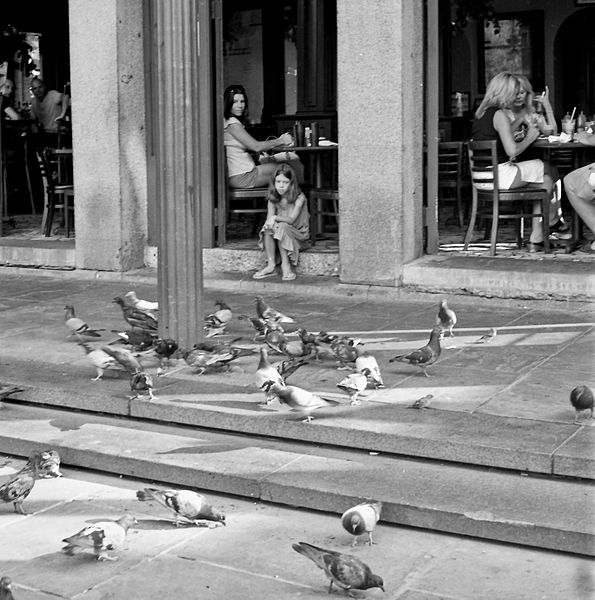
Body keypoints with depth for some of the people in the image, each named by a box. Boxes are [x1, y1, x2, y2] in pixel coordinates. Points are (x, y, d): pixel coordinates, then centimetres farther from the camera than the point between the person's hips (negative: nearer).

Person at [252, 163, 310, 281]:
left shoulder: (299, 198, -12)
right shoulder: (272, 199, 2)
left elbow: (291, 219, -21)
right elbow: (269, 218, -7)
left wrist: (275, 218, -32)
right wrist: (270, 222, -30)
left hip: (298, 236, -4)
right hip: (281, 237, 4)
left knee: (282, 227, -31)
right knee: (268, 227, -24)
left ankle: (286, 265, -28)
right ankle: (271, 265, -25)